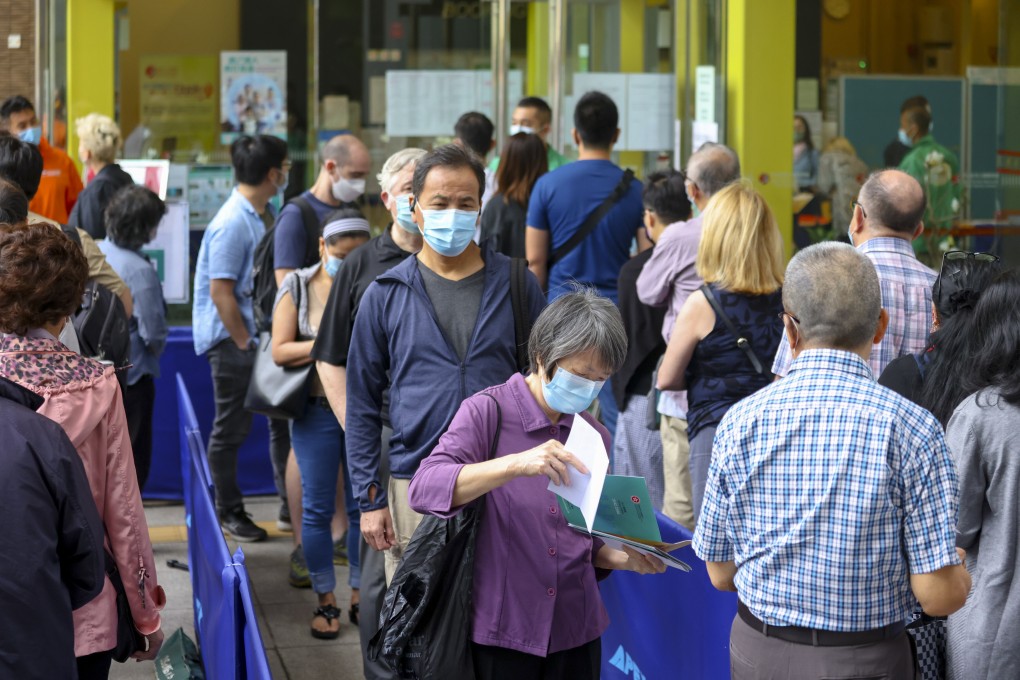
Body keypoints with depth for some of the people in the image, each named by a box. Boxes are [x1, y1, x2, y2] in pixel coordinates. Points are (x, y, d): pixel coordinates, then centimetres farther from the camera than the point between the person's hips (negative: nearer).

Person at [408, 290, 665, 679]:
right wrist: (516, 465, -34)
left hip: (576, 635, 5)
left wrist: (622, 558, -3)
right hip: (501, 635, -5)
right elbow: (424, 490, -23)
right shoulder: (488, 412, -7)